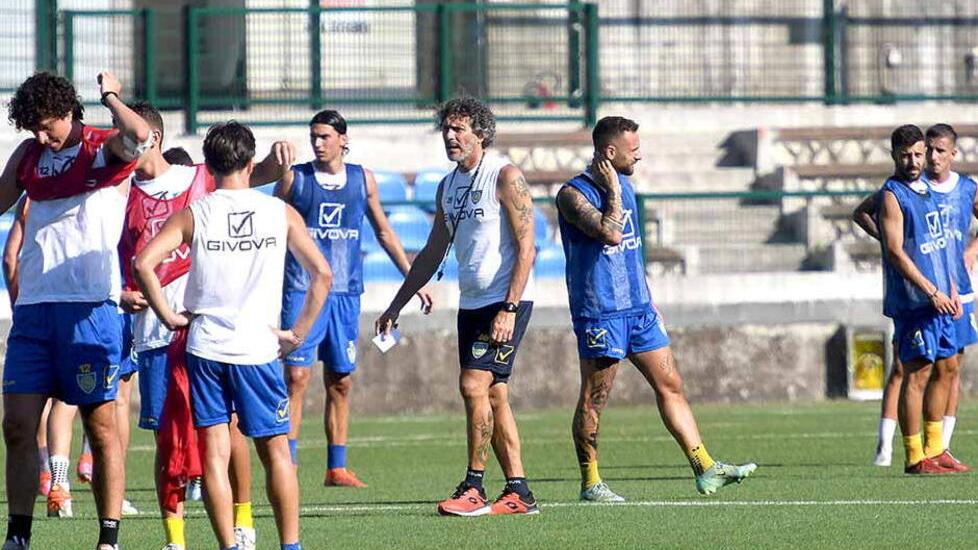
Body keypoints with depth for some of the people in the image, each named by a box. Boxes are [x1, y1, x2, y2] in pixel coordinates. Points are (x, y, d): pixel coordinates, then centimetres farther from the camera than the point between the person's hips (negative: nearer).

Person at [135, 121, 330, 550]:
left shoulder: (194, 214, 1)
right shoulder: (281, 212, 3)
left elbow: (143, 262, -12)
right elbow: (321, 274, 0)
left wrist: (169, 316, -2)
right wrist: (297, 333, 6)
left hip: (206, 346, 0)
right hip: (259, 348, 0)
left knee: (214, 450, 2)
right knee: (276, 450, 10)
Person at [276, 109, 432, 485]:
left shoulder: (362, 180, 9)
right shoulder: (295, 179, 2)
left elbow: (384, 232, 19)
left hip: (345, 292, 3)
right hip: (302, 290, -3)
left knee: (341, 382, 5)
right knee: (296, 376, -10)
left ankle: (337, 468, 11)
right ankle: (287, 464, -8)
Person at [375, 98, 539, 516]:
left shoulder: (505, 176, -9)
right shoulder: (447, 186, 14)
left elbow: (526, 247, -14)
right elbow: (433, 253, 24)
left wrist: (509, 309, -21)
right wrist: (396, 306, 23)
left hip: (505, 301, -8)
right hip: (471, 304, 8)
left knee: (474, 384, -15)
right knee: (494, 395, 6)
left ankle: (473, 487, -9)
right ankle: (518, 492, 9)